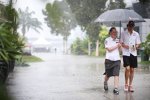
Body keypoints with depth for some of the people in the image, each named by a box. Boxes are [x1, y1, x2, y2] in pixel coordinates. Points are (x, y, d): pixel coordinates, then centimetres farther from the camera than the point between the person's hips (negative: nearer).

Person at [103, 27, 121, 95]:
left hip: (117, 59, 3)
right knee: (108, 74, 11)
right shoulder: (107, 40, -3)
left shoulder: (117, 40, 12)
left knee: (116, 74, -10)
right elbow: (109, 49, -14)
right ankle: (105, 83, 42)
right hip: (109, 59, -3)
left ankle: (116, 89, -11)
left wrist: (120, 46, 3)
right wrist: (117, 46, -11)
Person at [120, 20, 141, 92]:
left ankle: (130, 85, 15)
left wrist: (136, 46, -14)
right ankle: (126, 84, 4)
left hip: (133, 53, 2)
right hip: (126, 53, -2)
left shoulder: (136, 34, 7)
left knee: (132, 70, 5)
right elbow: (121, 43, 4)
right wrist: (124, 45, -17)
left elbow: (138, 44, 8)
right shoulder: (124, 33, 2)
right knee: (127, 68, -12)